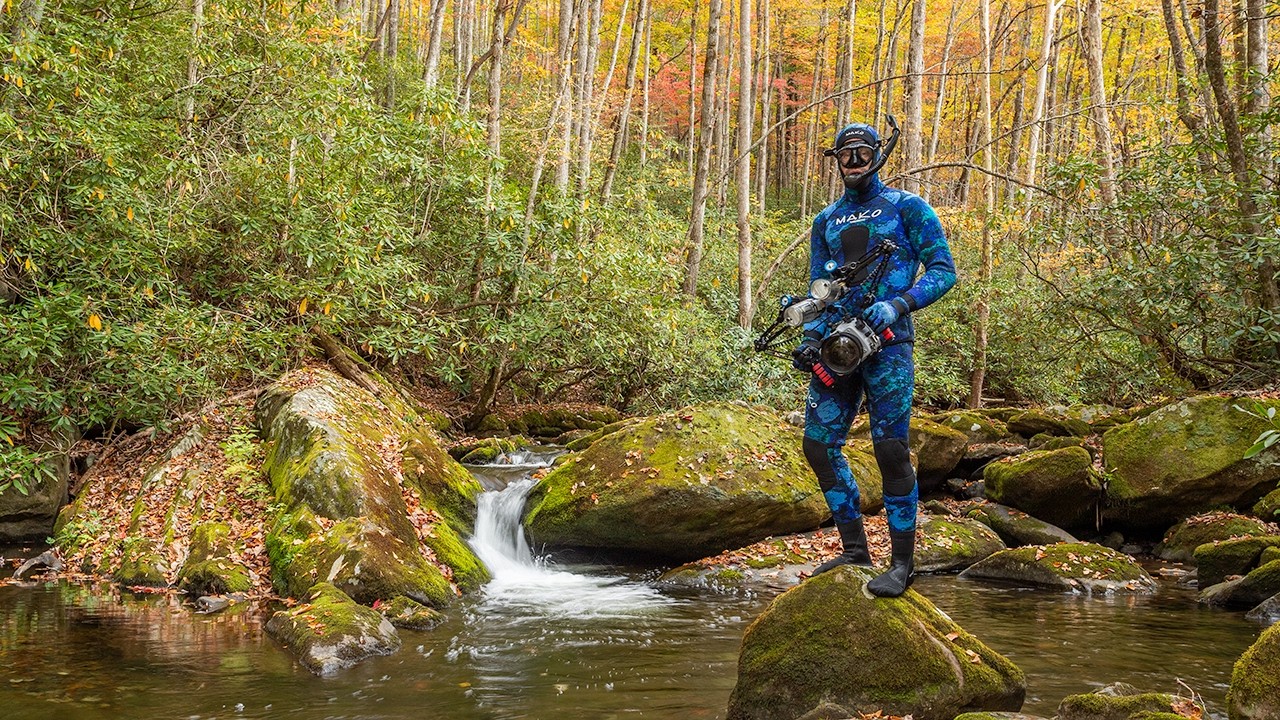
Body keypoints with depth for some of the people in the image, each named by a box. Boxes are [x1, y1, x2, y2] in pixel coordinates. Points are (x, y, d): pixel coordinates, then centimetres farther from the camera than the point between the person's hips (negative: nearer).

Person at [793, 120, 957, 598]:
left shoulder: (906, 208, 3)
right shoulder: (826, 221, 19)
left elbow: (943, 269, -2)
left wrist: (898, 305, -17)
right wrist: (810, 337, 1)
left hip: (886, 342, -6)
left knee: (890, 449, -11)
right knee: (819, 443, 1)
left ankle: (902, 562, -3)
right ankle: (854, 548, 13)